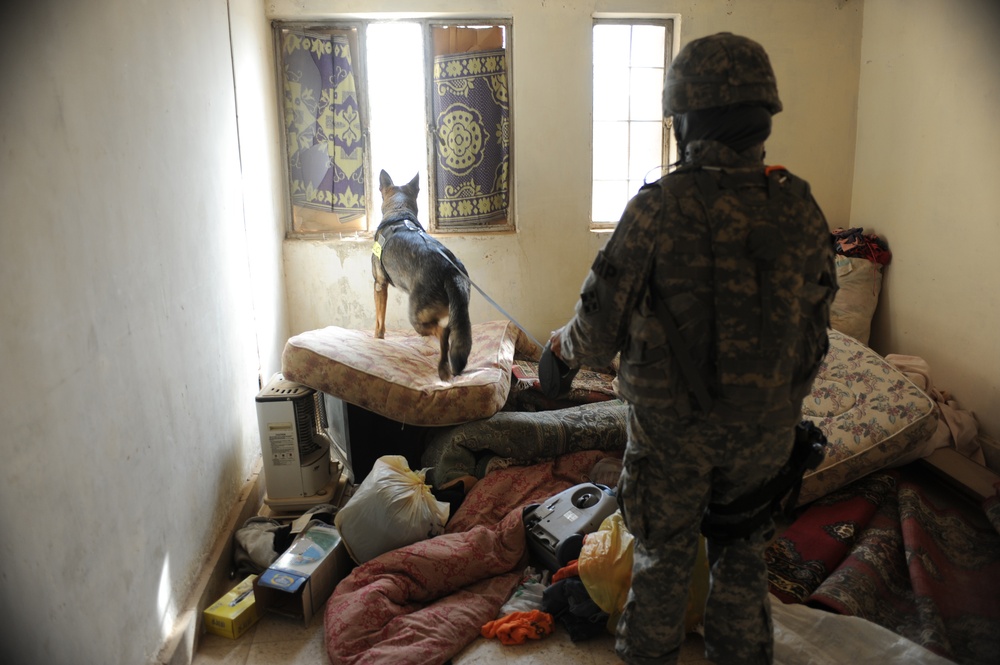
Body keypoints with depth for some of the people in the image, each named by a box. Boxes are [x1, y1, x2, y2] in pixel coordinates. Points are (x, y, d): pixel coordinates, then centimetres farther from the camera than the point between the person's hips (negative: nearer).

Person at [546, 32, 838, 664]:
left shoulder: (659, 209, -21)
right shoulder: (801, 206, -7)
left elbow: (601, 331, -15)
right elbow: (817, 321, 3)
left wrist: (563, 345, 7)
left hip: (673, 429, -3)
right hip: (765, 430, 4)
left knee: (663, 559, 19)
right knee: (742, 559, 26)